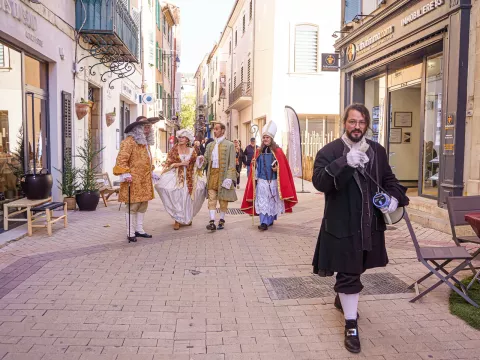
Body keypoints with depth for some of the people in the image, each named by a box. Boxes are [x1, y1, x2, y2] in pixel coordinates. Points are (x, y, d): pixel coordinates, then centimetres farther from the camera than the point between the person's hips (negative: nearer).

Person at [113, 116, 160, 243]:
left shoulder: (146, 142, 19)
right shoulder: (129, 141, -11)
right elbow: (121, 158, -19)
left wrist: (151, 172, 26)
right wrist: (125, 174, -25)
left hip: (145, 180, 9)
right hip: (133, 181, -9)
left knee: (143, 205, 12)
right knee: (132, 206, -5)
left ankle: (139, 229, 22)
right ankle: (131, 233, 3)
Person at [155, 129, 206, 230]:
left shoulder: (192, 151, 8)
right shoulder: (174, 150, 2)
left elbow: (195, 165, 12)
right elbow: (169, 163, -3)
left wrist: (200, 160, -7)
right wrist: (181, 163, -12)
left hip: (189, 178, 2)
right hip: (176, 177, -2)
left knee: (188, 197, 0)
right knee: (177, 197, -8)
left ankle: (187, 218, 19)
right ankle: (177, 220, 1)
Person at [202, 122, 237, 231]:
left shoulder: (229, 145, -1)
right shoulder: (210, 145, 14)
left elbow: (232, 163, -6)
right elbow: (206, 159, 14)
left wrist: (229, 177, -14)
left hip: (223, 174, -4)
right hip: (212, 173, 4)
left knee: (223, 199, 5)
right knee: (212, 198, -3)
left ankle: (221, 220, 17)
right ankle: (212, 222, -5)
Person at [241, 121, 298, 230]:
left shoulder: (277, 151, -1)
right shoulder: (259, 151, 8)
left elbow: (283, 166, -2)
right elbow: (255, 166, 11)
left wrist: (277, 169, -19)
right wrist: (254, 164, -9)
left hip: (273, 180, -1)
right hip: (262, 180, 2)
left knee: (272, 201, 8)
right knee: (262, 201, -5)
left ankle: (270, 220, 23)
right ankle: (264, 223, -7)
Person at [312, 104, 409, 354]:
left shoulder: (378, 151, 7)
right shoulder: (330, 151, -11)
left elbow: (389, 179, 16)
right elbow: (319, 182, -24)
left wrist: (395, 198, -5)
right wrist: (345, 162, -36)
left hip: (370, 224, 6)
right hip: (343, 225, -6)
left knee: (356, 268, 24)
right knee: (349, 274, 0)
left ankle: (342, 297, 51)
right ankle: (351, 326, 13)